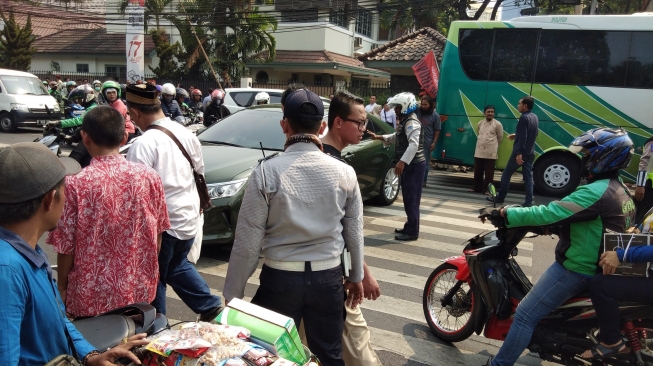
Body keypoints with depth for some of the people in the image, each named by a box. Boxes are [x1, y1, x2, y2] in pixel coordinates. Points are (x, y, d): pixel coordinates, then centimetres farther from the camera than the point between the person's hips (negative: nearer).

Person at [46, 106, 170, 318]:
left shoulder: (76, 185, -18)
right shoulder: (149, 176, -9)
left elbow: (66, 245, -10)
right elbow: (158, 233, 1)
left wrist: (62, 287, 7)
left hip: (93, 295, -2)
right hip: (140, 289, 3)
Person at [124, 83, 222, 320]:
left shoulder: (144, 144, -20)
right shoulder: (186, 133, 3)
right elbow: (200, 171, 11)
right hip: (188, 217, 8)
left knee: (153, 277, 12)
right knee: (177, 265, 28)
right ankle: (210, 306, 29)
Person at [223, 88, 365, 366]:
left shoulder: (266, 172, -13)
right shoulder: (344, 172, -5)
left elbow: (248, 242, -11)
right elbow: (354, 231, 5)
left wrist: (233, 293, 1)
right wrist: (356, 276, 21)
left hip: (280, 278, -2)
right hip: (328, 277, 3)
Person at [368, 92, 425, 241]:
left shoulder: (411, 122, -16)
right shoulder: (405, 121, 17)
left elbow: (414, 144, -29)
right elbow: (397, 136, 33)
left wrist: (402, 161, -38)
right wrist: (378, 137, 27)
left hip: (414, 165, -11)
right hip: (410, 164, 11)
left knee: (411, 199, -7)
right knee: (408, 198, 15)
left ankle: (412, 232, -2)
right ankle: (409, 227, 25)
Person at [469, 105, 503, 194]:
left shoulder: (497, 124, -4)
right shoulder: (480, 123, 10)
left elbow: (500, 138, 3)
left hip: (490, 153, -4)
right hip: (479, 152, 4)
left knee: (489, 173, 1)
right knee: (477, 172, 10)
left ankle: (487, 189, 10)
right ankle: (477, 188, 21)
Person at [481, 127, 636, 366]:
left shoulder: (596, 192, -24)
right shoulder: (621, 191, 8)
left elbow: (549, 213, -28)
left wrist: (503, 214, -23)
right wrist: (556, 225, 19)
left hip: (574, 268, -10)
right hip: (596, 268, 10)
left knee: (524, 316, -4)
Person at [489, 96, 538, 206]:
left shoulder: (524, 118, -15)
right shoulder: (534, 117, 13)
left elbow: (523, 137, -22)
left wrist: (519, 153, -26)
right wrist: (516, 135, 27)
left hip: (520, 153, -8)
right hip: (530, 153, 8)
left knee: (506, 174, 5)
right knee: (528, 177, 5)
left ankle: (500, 197, 12)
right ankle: (528, 202, 3)